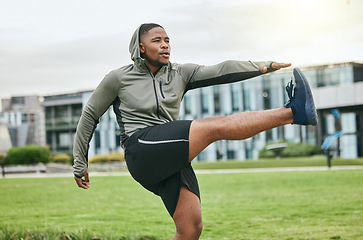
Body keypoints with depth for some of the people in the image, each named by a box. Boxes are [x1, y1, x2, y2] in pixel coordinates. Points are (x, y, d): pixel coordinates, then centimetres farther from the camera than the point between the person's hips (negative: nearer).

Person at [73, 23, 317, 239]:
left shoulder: (180, 74, 16)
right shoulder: (119, 78, 7)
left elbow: (220, 71, 3)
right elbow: (90, 115, 15)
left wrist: (263, 66, -12)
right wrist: (80, 164, 16)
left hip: (173, 160, 6)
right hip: (142, 151, -6)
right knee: (218, 126, -20)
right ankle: (292, 112, -20)